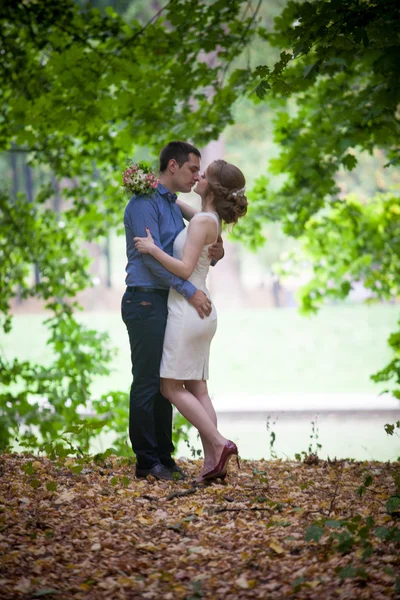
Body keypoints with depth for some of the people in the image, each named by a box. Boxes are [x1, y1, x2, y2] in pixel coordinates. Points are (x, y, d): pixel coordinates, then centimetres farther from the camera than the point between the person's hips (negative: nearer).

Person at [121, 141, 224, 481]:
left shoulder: (174, 207, 19)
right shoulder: (144, 203, -11)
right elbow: (151, 256, -19)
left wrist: (216, 254, -2)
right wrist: (190, 291, -21)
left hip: (167, 303, 9)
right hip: (145, 301, -9)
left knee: (165, 384, 10)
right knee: (147, 383, -5)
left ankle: (163, 456, 15)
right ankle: (146, 462, -1)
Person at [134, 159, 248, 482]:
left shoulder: (202, 222, -16)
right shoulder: (211, 219, 11)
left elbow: (184, 269, -22)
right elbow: (181, 208, 30)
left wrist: (153, 248, -15)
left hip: (187, 310, -9)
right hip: (202, 312, 9)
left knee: (172, 388, -3)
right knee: (197, 389, 7)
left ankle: (219, 443, -10)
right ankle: (212, 462, 2)